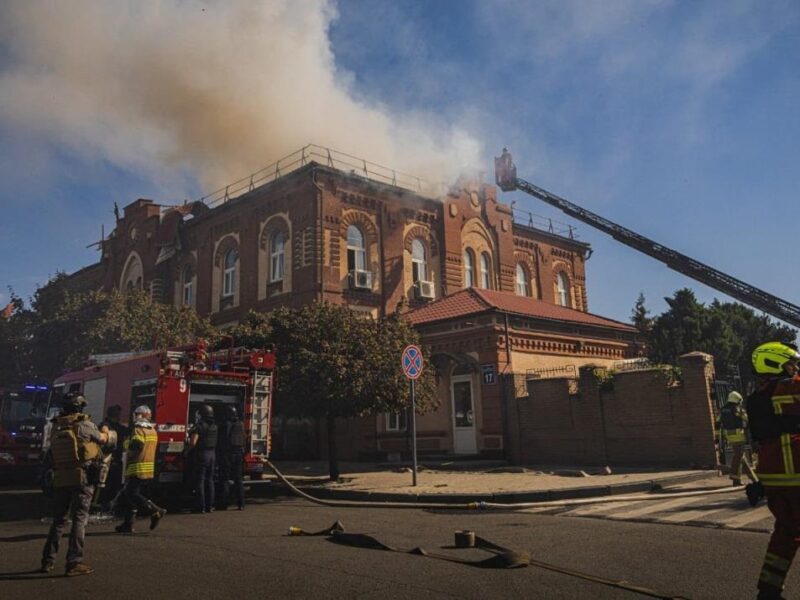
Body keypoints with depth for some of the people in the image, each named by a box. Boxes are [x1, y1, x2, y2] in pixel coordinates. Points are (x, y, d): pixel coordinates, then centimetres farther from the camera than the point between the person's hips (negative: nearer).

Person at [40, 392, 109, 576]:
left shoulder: (56, 427, 7)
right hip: (82, 477, -5)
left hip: (60, 478, 5)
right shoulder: (85, 425, -8)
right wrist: (105, 431, 33)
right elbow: (102, 439, 10)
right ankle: (74, 563, -5)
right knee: (79, 519, -2)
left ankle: (48, 561, 18)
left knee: (59, 519, 16)